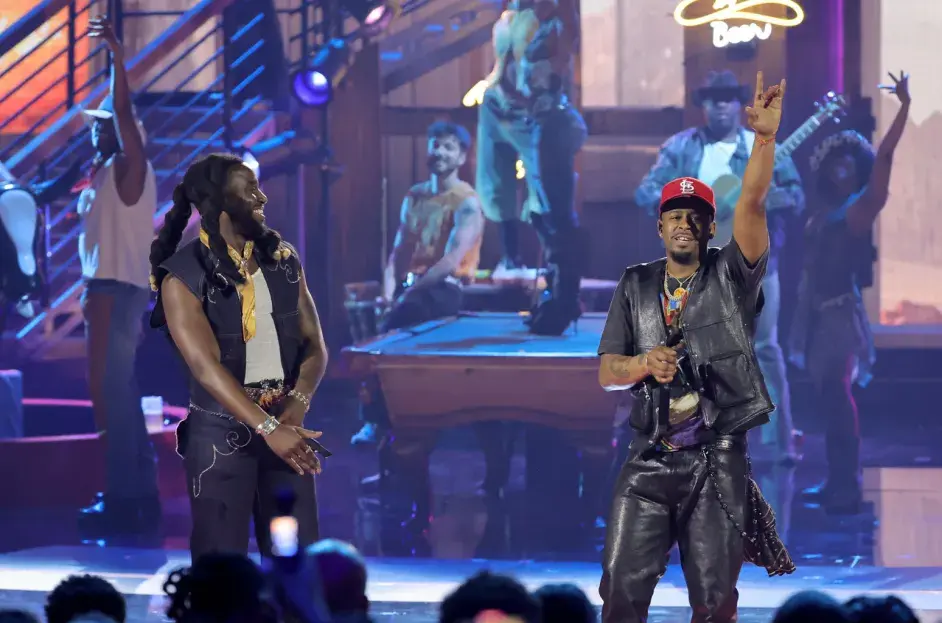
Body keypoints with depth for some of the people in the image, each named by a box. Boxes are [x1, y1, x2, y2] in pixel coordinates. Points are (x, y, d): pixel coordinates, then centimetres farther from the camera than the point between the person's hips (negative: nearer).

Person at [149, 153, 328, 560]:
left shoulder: (282, 259, 4)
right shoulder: (184, 276, -12)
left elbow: (314, 343, 4)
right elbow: (207, 366, -21)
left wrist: (299, 403, -17)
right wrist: (268, 428, -31)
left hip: (283, 423, 5)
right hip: (221, 432, -5)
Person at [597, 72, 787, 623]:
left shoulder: (731, 276, 5)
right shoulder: (636, 287, 13)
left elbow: (753, 203, -12)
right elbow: (607, 372, 12)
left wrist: (765, 138, -26)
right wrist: (644, 363, -11)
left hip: (717, 463, -2)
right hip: (650, 460, 2)